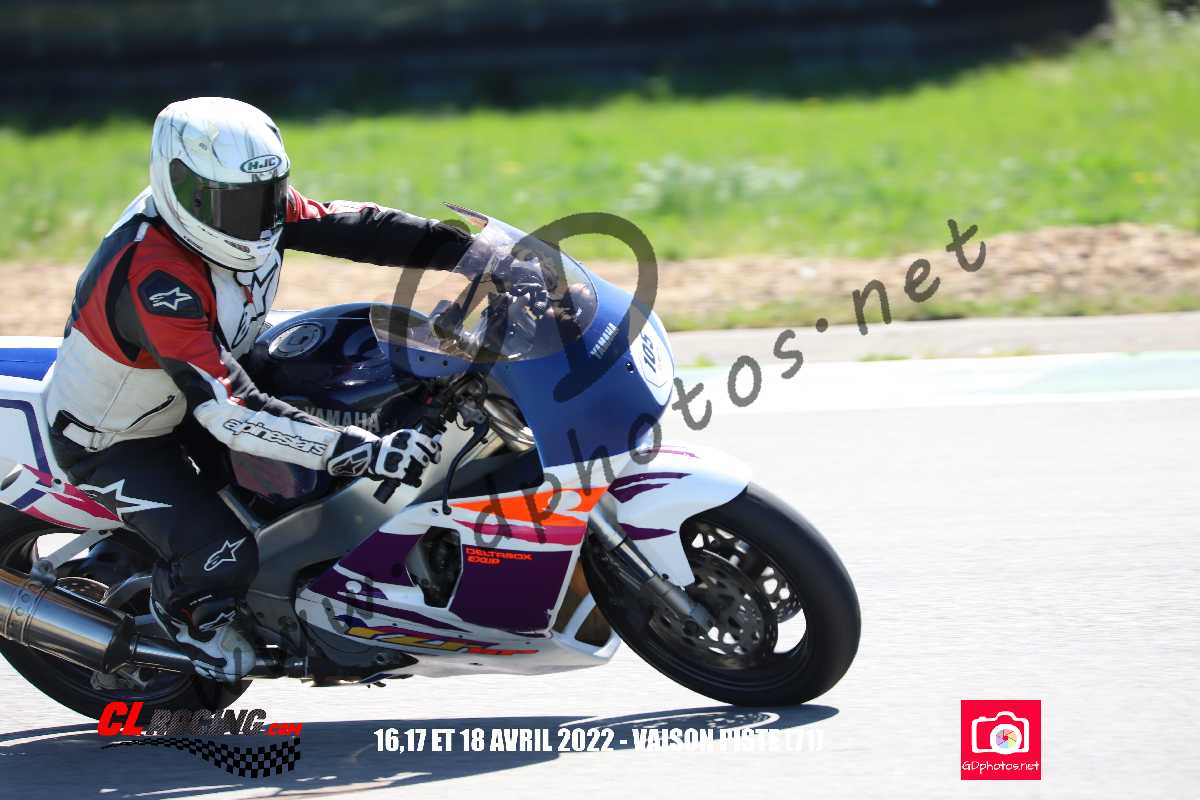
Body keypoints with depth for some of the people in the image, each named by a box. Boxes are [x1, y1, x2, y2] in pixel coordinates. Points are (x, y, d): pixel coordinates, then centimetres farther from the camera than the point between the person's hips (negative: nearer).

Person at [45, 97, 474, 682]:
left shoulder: (232, 201, -17)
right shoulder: (155, 281, -41)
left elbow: (350, 227, -11)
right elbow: (232, 414, -45)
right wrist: (365, 452, -50)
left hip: (193, 386, 8)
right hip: (115, 440, -8)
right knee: (223, 561, -23)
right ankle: (180, 604, 12)